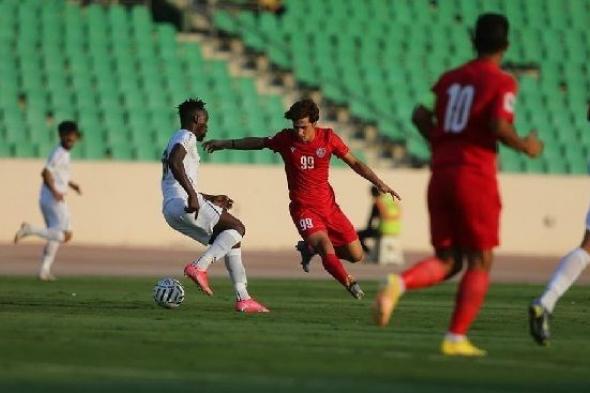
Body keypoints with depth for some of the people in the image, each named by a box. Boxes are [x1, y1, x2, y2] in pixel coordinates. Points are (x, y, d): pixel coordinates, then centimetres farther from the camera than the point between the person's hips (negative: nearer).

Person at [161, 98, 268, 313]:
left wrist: (211, 199, 35)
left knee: (230, 240, 15)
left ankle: (243, 298, 8)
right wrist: (192, 195, -29)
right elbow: (175, 162, -23)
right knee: (236, 228, -9)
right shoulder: (186, 137, -1)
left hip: (171, 210, 10)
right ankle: (199, 267, -24)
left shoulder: (174, 140, 30)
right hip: (182, 203, -10)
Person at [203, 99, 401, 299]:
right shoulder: (286, 139, -6)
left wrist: (380, 183, -5)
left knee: (356, 255, 4)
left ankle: (310, 248, 25)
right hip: (303, 208, -3)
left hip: (328, 206, 3)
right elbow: (258, 143, 11)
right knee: (327, 251, -26)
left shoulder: (328, 137, -4)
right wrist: (224, 144, 14)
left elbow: (355, 163, 4)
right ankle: (349, 283, -1)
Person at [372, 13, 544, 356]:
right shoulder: (502, 82, -4)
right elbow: (499, 126, -18)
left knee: (447, 260, 12)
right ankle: (456, 338, -3)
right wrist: (525, 147, -1)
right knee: (480, 262, 5)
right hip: (476, 175, -6)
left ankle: (398, 284, -18)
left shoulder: (450, 78, 14)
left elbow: (420, 116, 11)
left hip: (441, 173, 6)